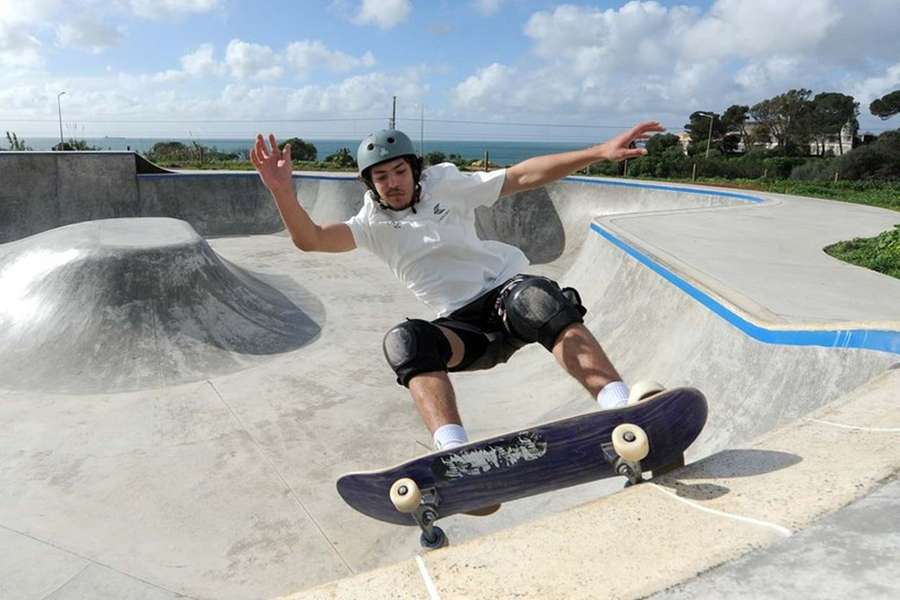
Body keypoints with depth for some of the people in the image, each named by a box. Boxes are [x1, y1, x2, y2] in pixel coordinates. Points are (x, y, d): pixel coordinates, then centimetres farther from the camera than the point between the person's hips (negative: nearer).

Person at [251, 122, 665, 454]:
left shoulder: (447, 185, 8)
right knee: (404, 340, -30)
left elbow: (524, 176, 1)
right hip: (463, 328, 1)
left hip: (506, 288, -1)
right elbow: (309, 239, -8)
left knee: (534, 299, -36)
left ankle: (623, 416, -46)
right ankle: (456, 455, -47)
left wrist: (600, 153, -7)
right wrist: (282, 190, -27)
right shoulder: (372, 225, 8)